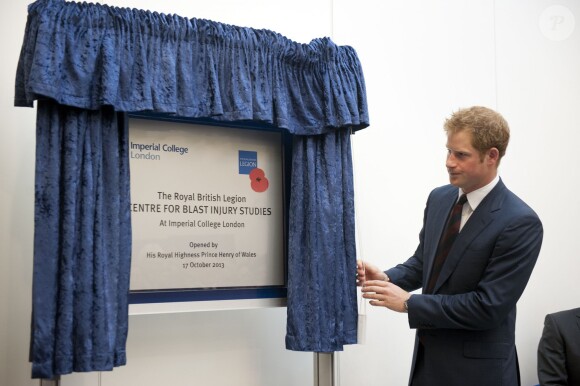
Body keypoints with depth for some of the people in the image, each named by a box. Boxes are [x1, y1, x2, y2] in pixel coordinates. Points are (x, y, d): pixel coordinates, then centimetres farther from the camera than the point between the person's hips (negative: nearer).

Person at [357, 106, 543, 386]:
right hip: (428, 354, 6)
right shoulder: (439, 198, 1)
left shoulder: (520, 223, -20)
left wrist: (409, 302, -19)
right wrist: (388, 278, -8)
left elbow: (489, 306, -22)